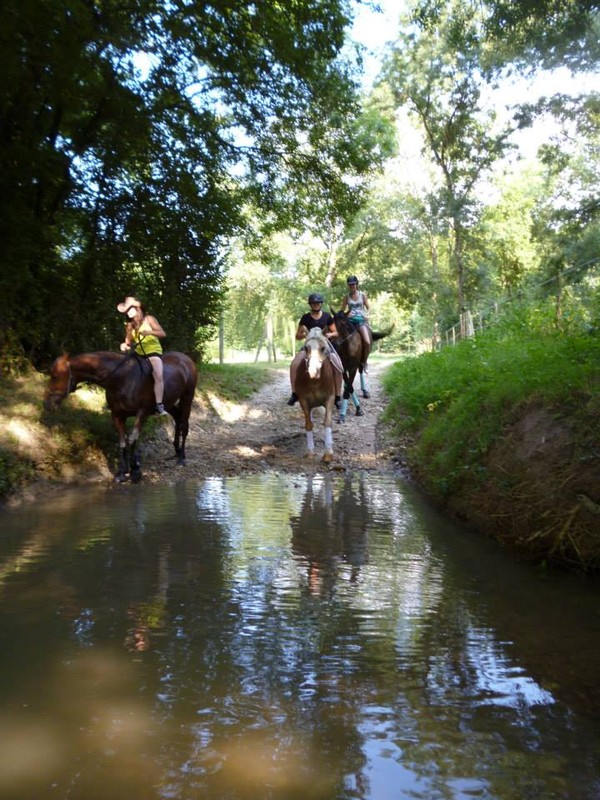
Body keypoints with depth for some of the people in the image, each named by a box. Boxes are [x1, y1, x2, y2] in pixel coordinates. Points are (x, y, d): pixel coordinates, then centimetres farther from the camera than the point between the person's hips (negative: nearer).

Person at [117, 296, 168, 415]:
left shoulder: (149, 319, -4)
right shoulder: (129, 325, 10)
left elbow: (163, 334, -10)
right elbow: (128, 341, 10)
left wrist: (149, 332, -27)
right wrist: (125, 346, -14)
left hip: (153, 351, -7)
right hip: (138, 353, 7)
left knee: (158, 376, -27)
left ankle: (159, 406, -30)